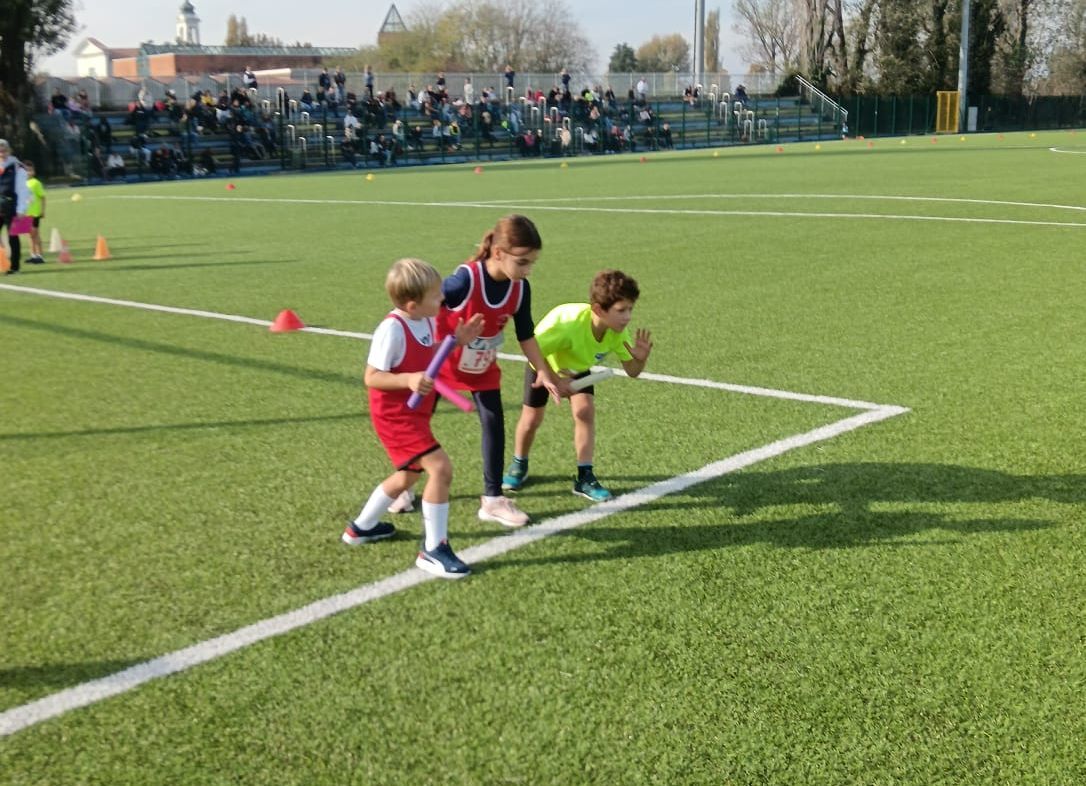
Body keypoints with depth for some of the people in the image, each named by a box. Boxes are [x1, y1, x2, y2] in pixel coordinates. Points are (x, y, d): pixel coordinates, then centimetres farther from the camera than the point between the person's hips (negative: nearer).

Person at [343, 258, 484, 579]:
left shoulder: (427, 321, 1)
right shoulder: (392, 329, -24)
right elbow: (372, 377, -22)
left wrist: (456, 340, -1)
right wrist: (408, 380, -37)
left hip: (415, 413, 10)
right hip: (395, 415, -10)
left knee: (408, 475, 26)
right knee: (440, 468, -19)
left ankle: (361, 527, 47)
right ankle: (433, 550, -7)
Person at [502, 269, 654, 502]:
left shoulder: (619, 331, -28)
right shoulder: (568, 323, -44)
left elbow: (631, 371, -21)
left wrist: (640, 358, -42)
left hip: (577, 367, 4)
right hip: (543, 363, -3)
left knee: (585, 410, -15)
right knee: (532, 418, 2)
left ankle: (584, 477, -6)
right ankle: (518, 466, 31)